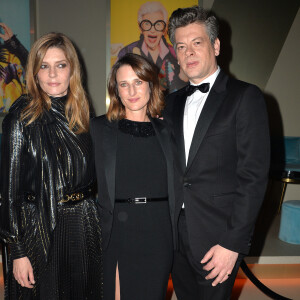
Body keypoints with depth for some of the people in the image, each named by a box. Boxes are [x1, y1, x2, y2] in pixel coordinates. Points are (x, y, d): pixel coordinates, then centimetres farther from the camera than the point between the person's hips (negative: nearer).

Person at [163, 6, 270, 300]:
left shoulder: (245, 97, -7)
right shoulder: (173, 102, 10)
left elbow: (254, 176, -13)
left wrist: (233, 243, -15)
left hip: (218, 238, -5)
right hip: (176, 233, 5)